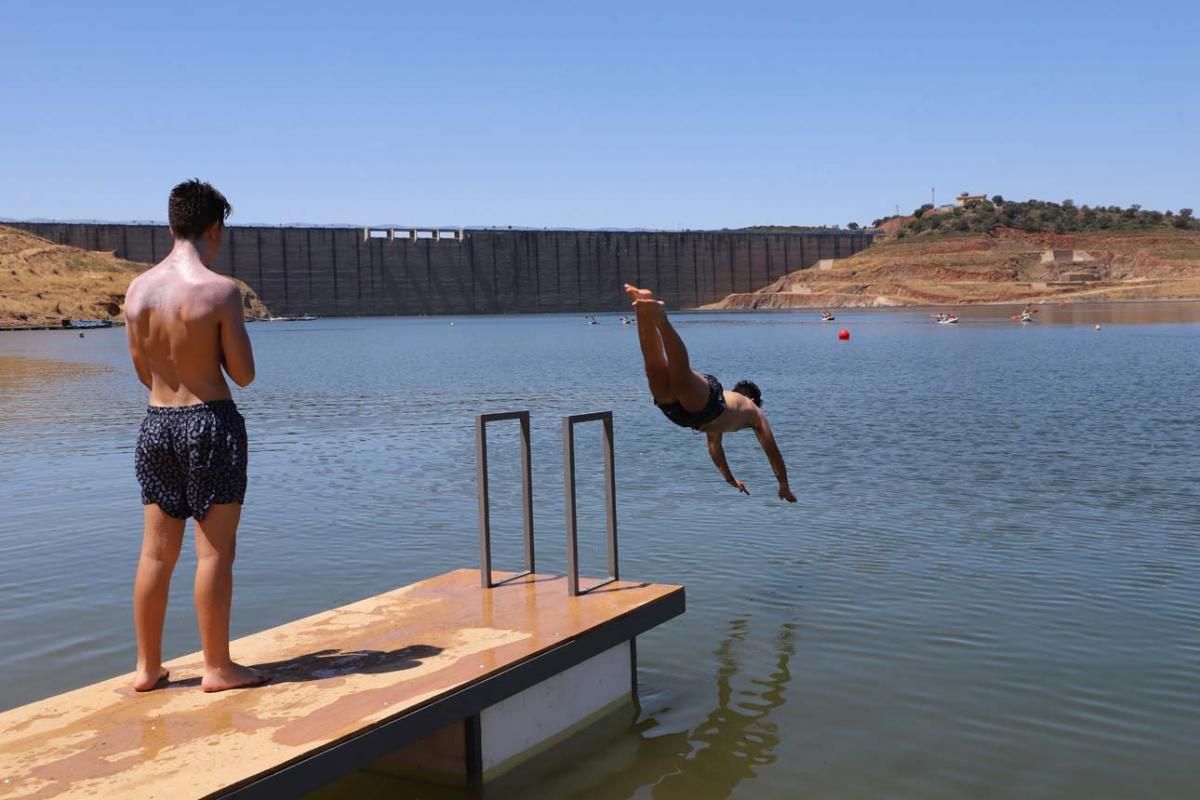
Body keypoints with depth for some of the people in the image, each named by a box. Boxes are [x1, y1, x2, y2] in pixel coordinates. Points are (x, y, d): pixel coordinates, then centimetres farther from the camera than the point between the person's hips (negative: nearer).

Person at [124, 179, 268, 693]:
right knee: (214, 550, 2)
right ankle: (218, 667, 10)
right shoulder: (219, 290, -14)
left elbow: (144, 371, 11)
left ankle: (148, 667, 21)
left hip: (156, 423, 6)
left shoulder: (137, 289, 3)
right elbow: (243, 375, -11)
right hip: (211, 423, -6)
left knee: (156, 551, 12)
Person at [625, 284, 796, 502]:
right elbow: (772, 451, 41)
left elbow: (714, 447, 64)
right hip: (702, 404, -5)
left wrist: (731, 479, 73)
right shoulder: (753, 411, 40)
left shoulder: (727, 400, 52)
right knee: (683, 377, -35)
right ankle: (659, 318, -57)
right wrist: (784, 487, 53)